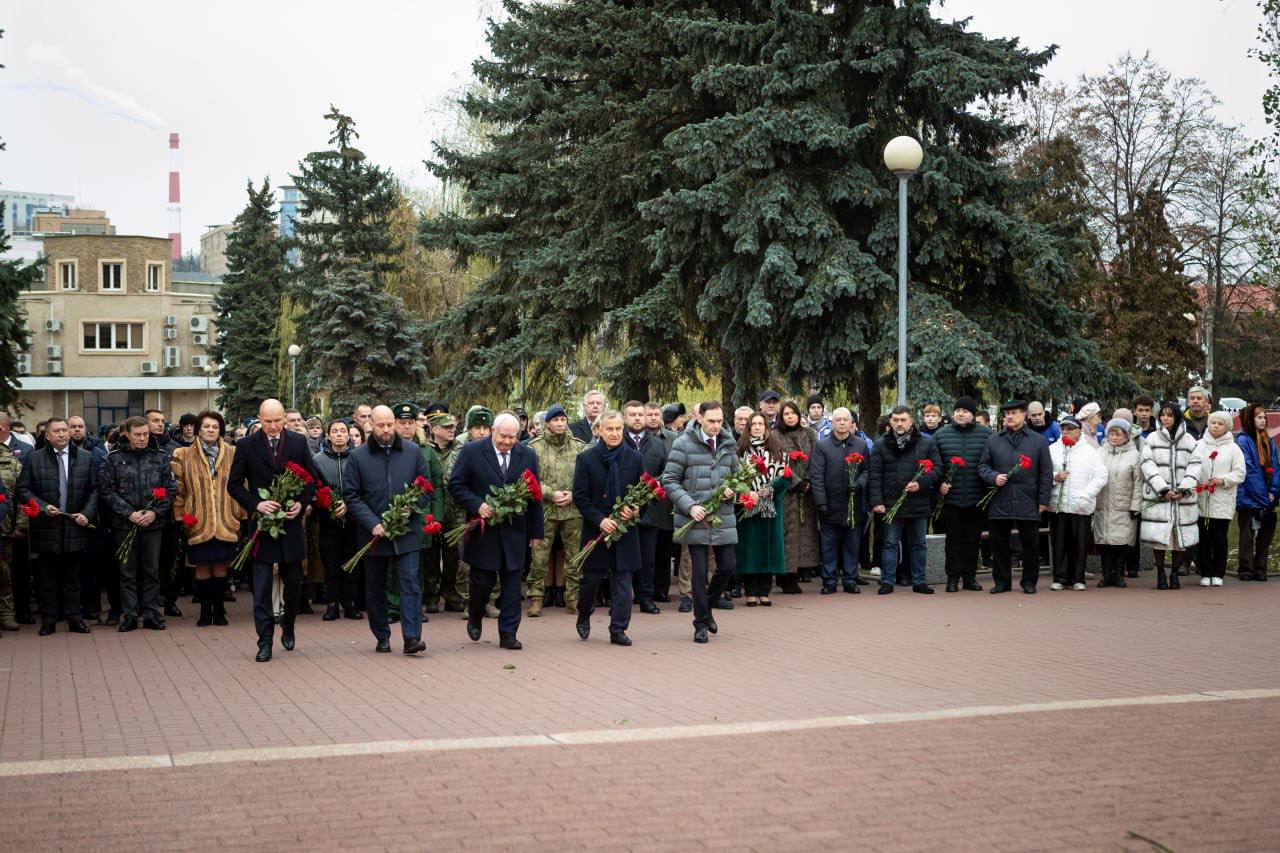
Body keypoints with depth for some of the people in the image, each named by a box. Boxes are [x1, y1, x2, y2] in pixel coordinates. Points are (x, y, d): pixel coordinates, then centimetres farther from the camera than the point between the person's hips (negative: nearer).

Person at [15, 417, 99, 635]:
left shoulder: (85, 458, 6)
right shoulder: (34, 459, 1)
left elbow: (94, 489, 7)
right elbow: (23, 489, 0)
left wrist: (87, 513, -6)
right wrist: (42, 507, -12)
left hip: (75, 527, 1)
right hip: (46, 528, -1)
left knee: (72, 576, 8)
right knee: (47, 578, 5)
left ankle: (75, 619, 14)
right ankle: (48, 621, 12)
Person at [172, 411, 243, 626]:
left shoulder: (233, 454, 5)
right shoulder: (184, 455, 3)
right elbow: (178, 489, 4)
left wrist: (242, 514, 3)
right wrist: (180, 516, 0)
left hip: (225, 522, 1)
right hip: (198, 523, 0)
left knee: (221, 567, 4)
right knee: (202, 568, 3)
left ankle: (219, 610, 15)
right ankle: (205, 611, 14)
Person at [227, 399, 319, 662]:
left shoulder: (299, 442, 4)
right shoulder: (247, 446, -1)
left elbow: (312, 478, 9)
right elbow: (234, 485, 1)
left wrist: (301, 503, -8)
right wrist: (256, 504, -14)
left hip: (291, 523, 2)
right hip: (261, 523, -2)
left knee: (294, 582, 10)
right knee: (262, 586, -2)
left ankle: (287, 626, 34)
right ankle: (265, 642, 2)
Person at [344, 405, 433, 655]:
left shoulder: (413, 452, 4)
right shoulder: (358, 457, 0)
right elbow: (351, 496, -2)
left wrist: (409, 510, -10)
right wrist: (373, 524, -13)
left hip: (407, 531, 0)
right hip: (373, 533, 1)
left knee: (410, 583, -8)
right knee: (375, 588, 9)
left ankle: (412, 637, -10)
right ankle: (382, 637, 21)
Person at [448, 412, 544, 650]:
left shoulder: (528, 456, 5)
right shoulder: (472, 452, -3)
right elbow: (455, 485, -2)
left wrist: (536, 532, 8)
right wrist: (477, 505, -16)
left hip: (514, 531, 2)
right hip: (483, 530, -2)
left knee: (512, 582, 2)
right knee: (483, 580, 2)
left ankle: (508, 634, 9)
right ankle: (475, 619, 30)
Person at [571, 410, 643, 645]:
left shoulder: (635, 458, 4)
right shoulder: (585, 458, -2)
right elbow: (579, 496, -4)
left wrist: (634, 510, -10)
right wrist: (599, 520, -14)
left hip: (625, 529, 1)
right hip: (595, 529, -1)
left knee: (622, 581, 1)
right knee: (591, 579, 6)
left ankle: (618, 629, 8)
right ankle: (584, 616, 33)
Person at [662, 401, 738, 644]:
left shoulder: (728, 445, 8)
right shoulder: (683, 444, -6)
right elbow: (669, 480, -6)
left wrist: (732, 491, -3)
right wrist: (690, 506, -17)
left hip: (724, 517, 4)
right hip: (696, 518, -4)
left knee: (727, 567, 4)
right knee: (699, 571, 0)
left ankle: (707, 606, 30)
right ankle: (701, 623, 12)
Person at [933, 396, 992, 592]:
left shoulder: (985, 434, 3)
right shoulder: (941, 434, 4)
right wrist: (940, 484, -4)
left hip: (977, 499, 0)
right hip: (951, 497, 0)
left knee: (973, 539, 8)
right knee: (954, 539, 3)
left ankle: (970, 577, 17)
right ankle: (953, 578, 9)